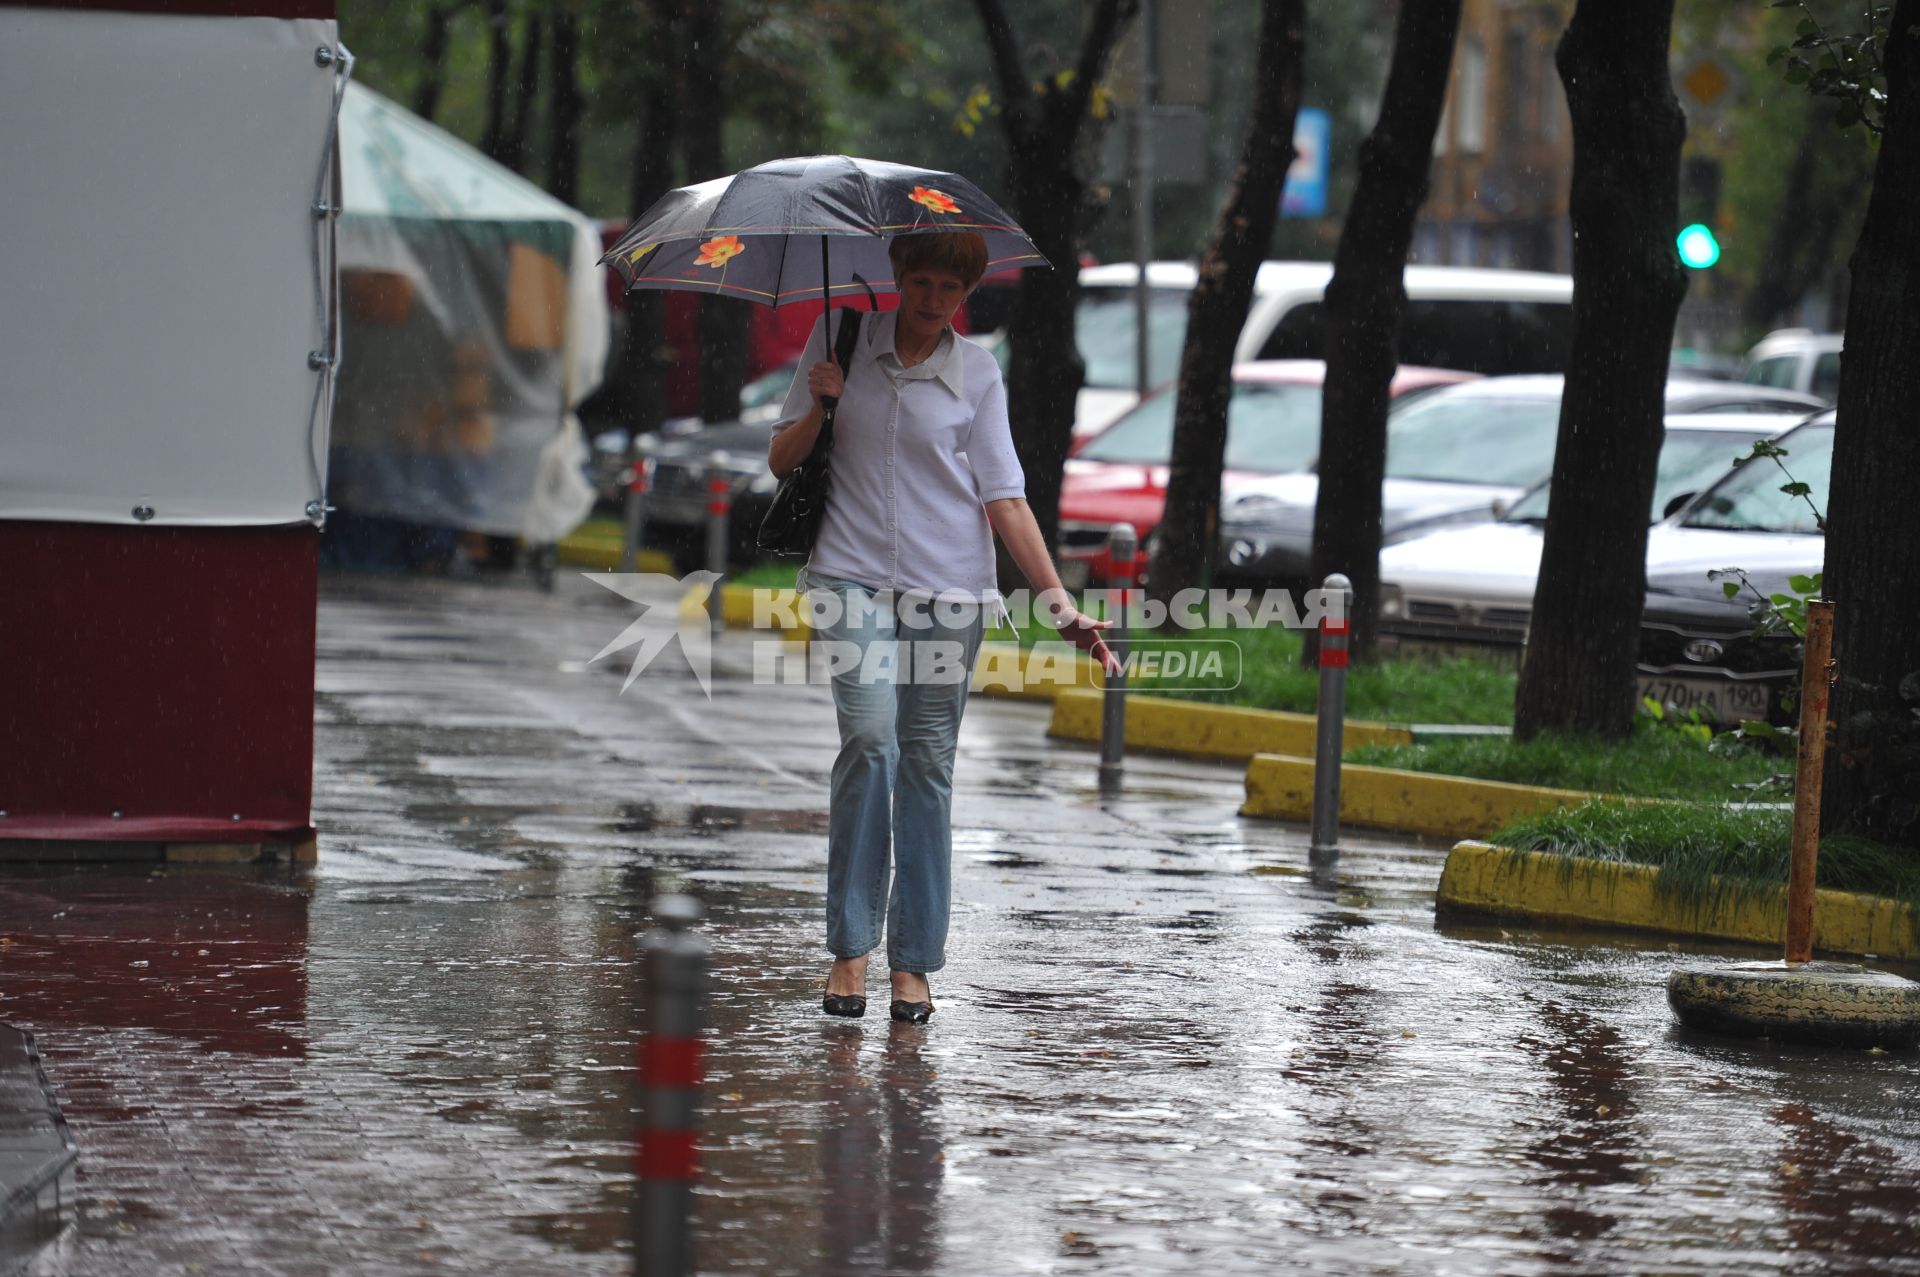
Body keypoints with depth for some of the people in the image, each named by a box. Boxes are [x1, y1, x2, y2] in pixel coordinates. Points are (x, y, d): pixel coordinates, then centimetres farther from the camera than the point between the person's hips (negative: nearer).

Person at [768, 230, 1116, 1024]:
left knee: (928, 765, 1)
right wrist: (818, 406, -9)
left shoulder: (976, 375, 6)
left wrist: (1058, 602, -7)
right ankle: (849, 949, -14)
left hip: (948, 589, 1)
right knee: (871, 737, -20)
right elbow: (781, 462, 12)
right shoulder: (843, 343, 8)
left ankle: (914, 962, 7)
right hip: (854, 578, -1)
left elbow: (1004, 496, 2)